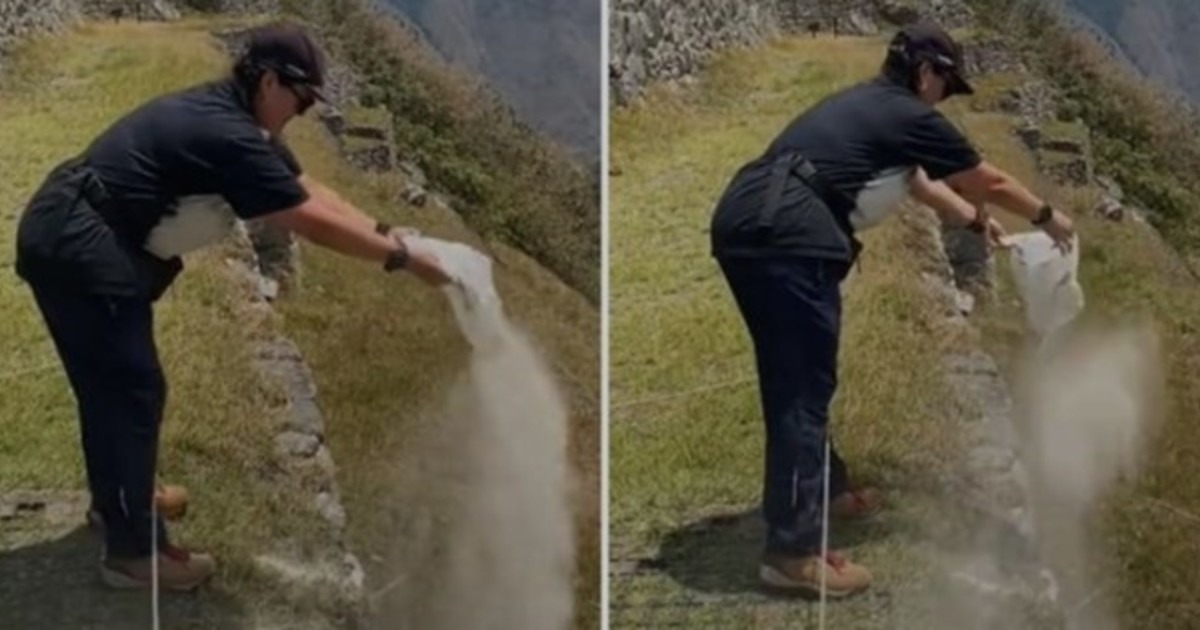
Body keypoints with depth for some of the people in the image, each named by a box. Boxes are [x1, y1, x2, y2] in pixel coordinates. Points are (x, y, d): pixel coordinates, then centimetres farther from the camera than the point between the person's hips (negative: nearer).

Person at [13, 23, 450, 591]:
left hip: (70, 242, 11)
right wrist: (402, 259, -15)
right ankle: (133, 550, 6)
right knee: (133, 391, -4)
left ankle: (117, 496, 43)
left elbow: (313, 193, 9)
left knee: (109, 383, 24)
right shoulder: (229, 137, -23)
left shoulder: (237, 123, 9)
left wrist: (386, 233, -1)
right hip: (83, 253, -11)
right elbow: (313, 222, -21)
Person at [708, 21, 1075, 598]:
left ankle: (826, 489, 36)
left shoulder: (867, 107, 30)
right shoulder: (911, 116, 5)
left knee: (789, 377, 21)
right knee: (804, 387, -7)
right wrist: (1047, 217, 34)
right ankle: (792, 551, -7)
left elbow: (919, 181, 46)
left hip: (740, 223, 10)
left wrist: (974, 221, 57)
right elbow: (991, 182, 17)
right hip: (788, 238, -10)